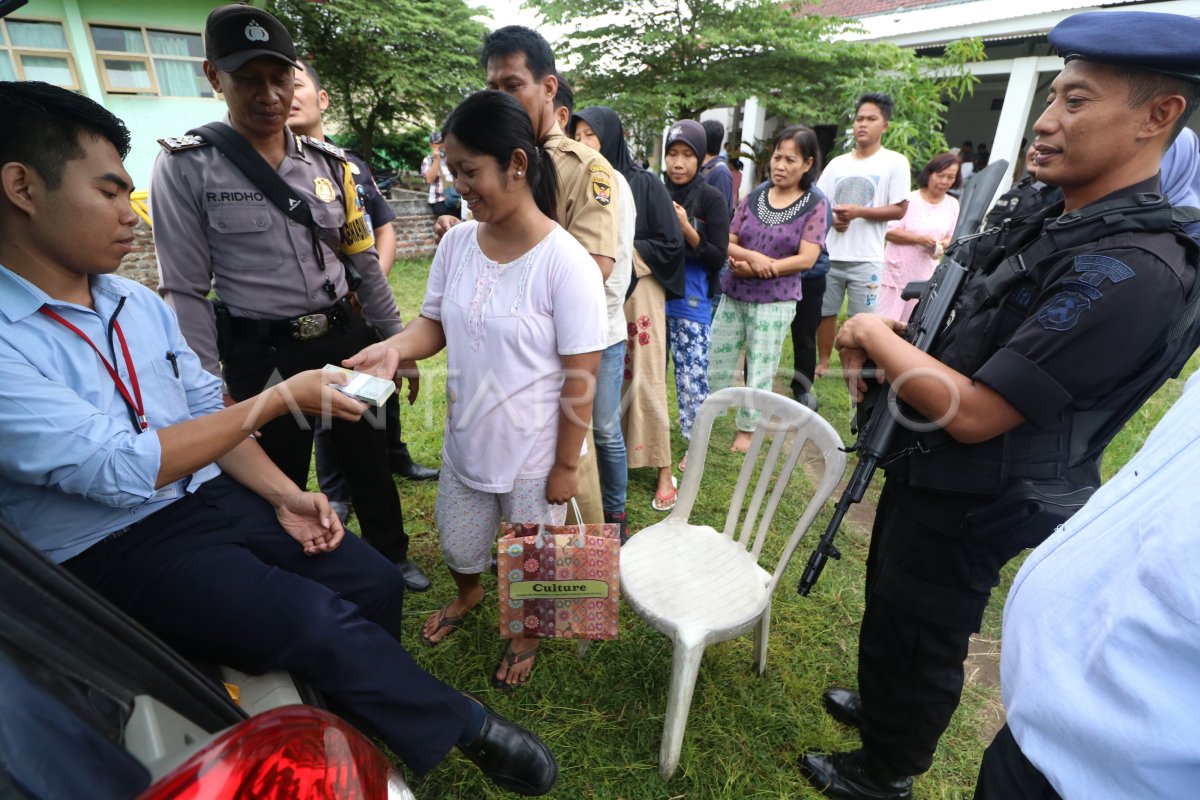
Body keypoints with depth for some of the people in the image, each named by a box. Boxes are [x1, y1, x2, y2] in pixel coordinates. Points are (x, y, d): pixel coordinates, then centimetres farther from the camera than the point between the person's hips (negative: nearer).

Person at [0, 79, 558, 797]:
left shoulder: (141, 305, 7)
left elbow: (207, 409, 9)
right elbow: (120, 468, -24)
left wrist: (282, 493, -4)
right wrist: (282, 399, -20)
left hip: (217, 497, 7)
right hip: (116, 549, -6)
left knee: (375, 583, -7)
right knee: (326, 627, -23)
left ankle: (368, 723, 23)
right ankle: (463, 726, 2)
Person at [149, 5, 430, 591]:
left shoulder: (329, 164, 4)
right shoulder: (186, 167, -6)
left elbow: (364, 263, 8)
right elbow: (186, 292, -7)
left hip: (347, 338, 3)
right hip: (263, 356, -3)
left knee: (370, 461, 17)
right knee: (279, 483, 15)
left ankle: (392, 556, 42)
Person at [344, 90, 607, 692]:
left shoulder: (564, 263, -22)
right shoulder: (456, 242, -5)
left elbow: (580, 378, -18)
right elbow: (434, 325, 5)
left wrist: (566, 465, -13)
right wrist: (394, 346, -17)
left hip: (534, 454, -5)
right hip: (465, 440, 5)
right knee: (457, 547, 25)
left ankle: (530, 630, 51)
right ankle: (468, 596, 61)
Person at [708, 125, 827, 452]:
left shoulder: (814, 206, -3)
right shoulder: (753, 198, 6)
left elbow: (806, 259, -12)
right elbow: (728, 243, 2)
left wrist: (754, 269, -17)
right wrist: (752, 257, -19)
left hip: (775, 301, -3)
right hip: (733, 295, 3)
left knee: (760, 369, 7)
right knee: (715, 362, 8)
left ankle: (747, 428, 25)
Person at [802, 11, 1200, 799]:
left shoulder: (1130, 273, -27)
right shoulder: (1048, 225, 3)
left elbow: (972, 413, -30)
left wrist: (875, 334, -18)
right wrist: (885, 358, -5)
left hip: (967, 506, -9)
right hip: (922, 471, 9)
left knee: (917, 641, 15)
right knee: (889, 610, 28)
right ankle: (879, 706, 56)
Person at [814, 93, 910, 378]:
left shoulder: (895, 162, 1)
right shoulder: (837, 163, 14)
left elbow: (898, 210, -4)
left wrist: (858, 212, -15)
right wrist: (831, 218, -8)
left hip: (866, 258, -4)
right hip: (830, 254, 4)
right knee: (825, 311, 10)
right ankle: (822, 362, 25)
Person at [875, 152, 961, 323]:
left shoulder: (953, 205, 6)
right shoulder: (909, 199, -7)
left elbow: (953, 237, 11)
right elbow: (889, 232, -11)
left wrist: (943, 245, -12)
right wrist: (919, 239, -22)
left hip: (925, 277, 4)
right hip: (896, 273, -4)